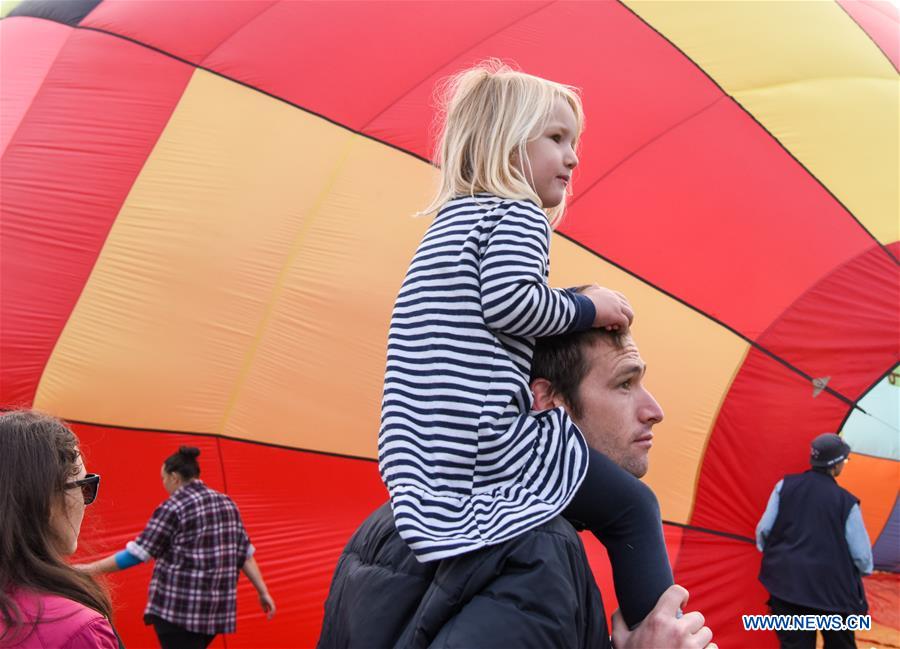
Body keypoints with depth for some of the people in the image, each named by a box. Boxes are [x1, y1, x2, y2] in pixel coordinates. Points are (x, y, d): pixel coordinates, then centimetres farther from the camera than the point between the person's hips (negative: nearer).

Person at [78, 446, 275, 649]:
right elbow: (245, 553, 11)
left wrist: (92, 568, 0)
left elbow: (137, 552, -7)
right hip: (217, 609, 7)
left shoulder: (173, 507, -7)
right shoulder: (226, 503, 11)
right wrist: (263, 592, 15)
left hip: (178, 607, -7)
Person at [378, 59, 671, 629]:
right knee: (634, 510, 0)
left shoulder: (451, 219, 23)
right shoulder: (520, 216, -4)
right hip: (486, 433, -9)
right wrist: (588, 308, -6)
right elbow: (509, 301, -21)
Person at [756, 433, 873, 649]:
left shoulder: (785, 485, 0)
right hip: (832, 587, -2)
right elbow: (862, 556, -2)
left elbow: (764, 529, 3)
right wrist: (864, 568, 21)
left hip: (786, 582, 2)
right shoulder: (846, 501, -6)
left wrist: (769, 552, 24)